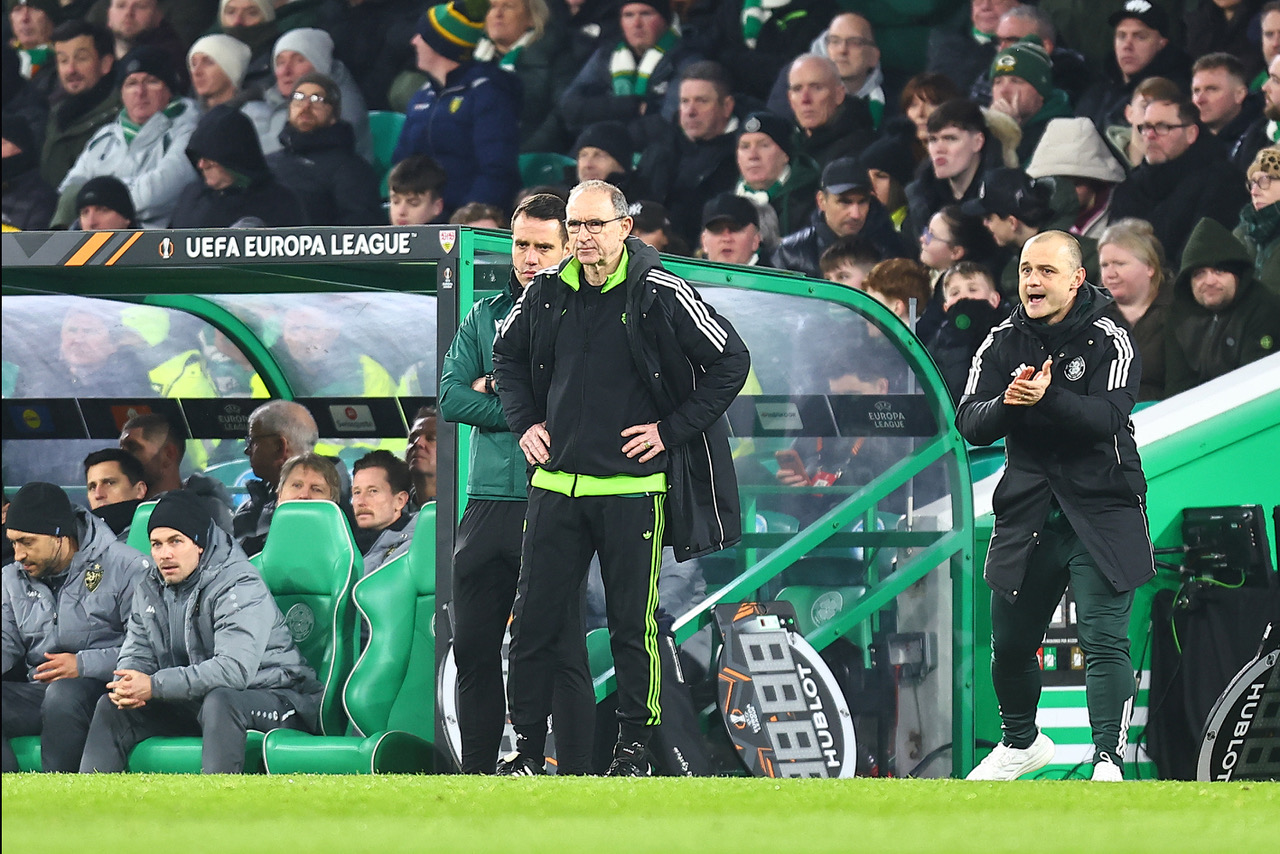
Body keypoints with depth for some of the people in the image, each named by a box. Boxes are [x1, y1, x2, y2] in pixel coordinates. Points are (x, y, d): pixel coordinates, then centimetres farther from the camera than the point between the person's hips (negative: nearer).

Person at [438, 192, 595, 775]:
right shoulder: (483, 318, 14)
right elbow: (451, 397, 2)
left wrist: (497, 392, -6)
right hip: (488, 504, 5)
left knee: (562, 651, -5)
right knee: (474, 647, 8)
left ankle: (575, 776, -3)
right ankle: (476, 771, 16)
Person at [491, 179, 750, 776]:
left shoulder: (659, 294, -8)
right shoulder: (546, 293, 5)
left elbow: (731, 361, -3)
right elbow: (508, 355, 25)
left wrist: (671, 430, -5)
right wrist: (525, 421, 12)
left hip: (633, 486, -4)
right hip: (556, 485, 4)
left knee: (633, 626, 2)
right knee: (533, 620, 3)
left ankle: (634, 745, 13)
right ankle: (527, 747, 11)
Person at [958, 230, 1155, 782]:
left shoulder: (1110, 342, -8)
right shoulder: (1002, 343, 4)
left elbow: (1107, 418, -22)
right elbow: (969, 423, -4)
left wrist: (1049, 397, -37)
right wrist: (1007, 403, -25)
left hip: (1101, 512, -5)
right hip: (1026, 512, 5)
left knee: (1104, 642, -15)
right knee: (1010, 644, 15)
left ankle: (1108, 761, -16)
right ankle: (1022, 743, 39)